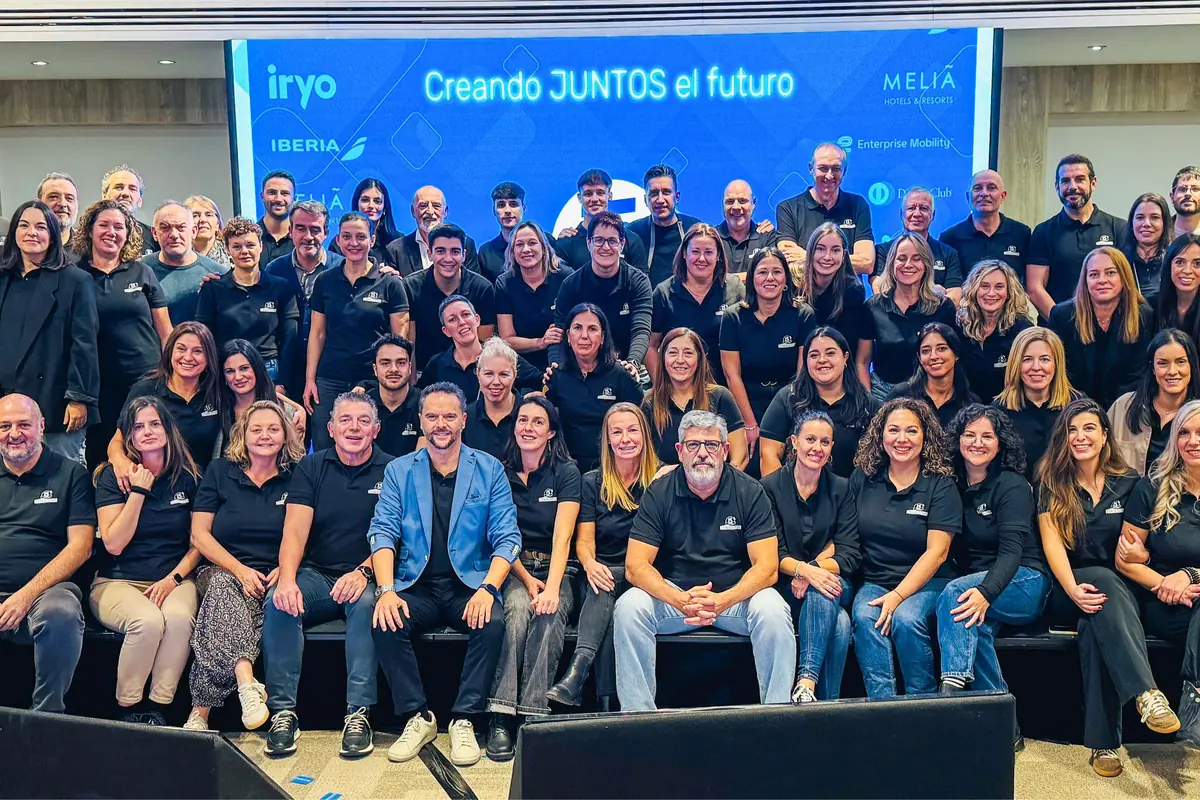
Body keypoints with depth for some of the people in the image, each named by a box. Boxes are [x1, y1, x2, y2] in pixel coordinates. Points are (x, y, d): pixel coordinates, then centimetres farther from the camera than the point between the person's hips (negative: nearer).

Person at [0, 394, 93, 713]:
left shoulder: (71, 474, 10)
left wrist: (27, 595, -12)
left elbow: (80, 546, 1)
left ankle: (47, 714, -15)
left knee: (61, 614, -37)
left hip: (45, 588, -2)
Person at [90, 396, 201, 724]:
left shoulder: (188, 477, 8)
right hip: (117, 582, -1)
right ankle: (128, 710, -14)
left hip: (173, 580, 1)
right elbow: (114, 544, -7)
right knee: (148, 620, -35)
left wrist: (173, 577, -8)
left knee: (179, 617, -34)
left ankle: (157, 709, -20)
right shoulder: (112, 477, 3)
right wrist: (138, 491, -10)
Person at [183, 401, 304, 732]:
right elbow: (199, 535, 4)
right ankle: (246, 683, -50)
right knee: (222, 587, -36)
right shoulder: (220, 472, 10)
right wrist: (240, 570, -11)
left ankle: (202, 709, -34)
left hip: (274, 580, 0)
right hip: (224, 572, 0)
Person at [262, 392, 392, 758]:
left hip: (365, 578, -2)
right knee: (278, 602, -27)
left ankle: (357, 714, -29)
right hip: (315, 574, 2)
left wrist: (364, 572, -24)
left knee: (367, 603, -34)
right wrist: (287, 579, -22)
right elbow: (295, 530, -3)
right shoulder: (311, 467, 8)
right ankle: (282, 713, -22)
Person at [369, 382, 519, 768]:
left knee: (492, 623, -31)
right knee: (385, 624, -28)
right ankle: (417, 718, -10)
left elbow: (507, 537, 0)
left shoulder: (489, 469, 6)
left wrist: (488, 588, -17)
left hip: (470, 584, -1)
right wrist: (386, 589, -17)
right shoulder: (399, 471, 9)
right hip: (417, 587, 1)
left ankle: (464, 721, -15)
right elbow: (382, 532, 0)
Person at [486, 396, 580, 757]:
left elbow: (562, 536, -11)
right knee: (518, 608, -32)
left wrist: (552, 587, -26)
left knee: (550, 614, -33)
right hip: (512, 569, 1)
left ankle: (532, 716, -31)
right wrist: (526, 580, -12)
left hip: (555, 569, -1)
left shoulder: (566, 472, 1)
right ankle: (500, 717, -32)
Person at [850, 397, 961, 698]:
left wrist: (898, 595, -19)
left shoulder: (941, 486, 0)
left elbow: (937, 551, -8)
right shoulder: (863, 479, 9)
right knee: (864, 617, -29)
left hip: (926, 583, -2)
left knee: (906, 618, -32)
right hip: (874, 582, 2)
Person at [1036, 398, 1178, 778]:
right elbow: (1051, 542, -11)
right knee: (1104, 582, -37)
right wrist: (1074, 589, -26)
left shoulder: (1128, 483, 8)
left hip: (1118, 587, 1)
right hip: (1066, 591, -1)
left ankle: (1104, 742, -40)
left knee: (1094, 624, -35)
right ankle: (1147, 693, -51)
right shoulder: (1051, 483, 3)